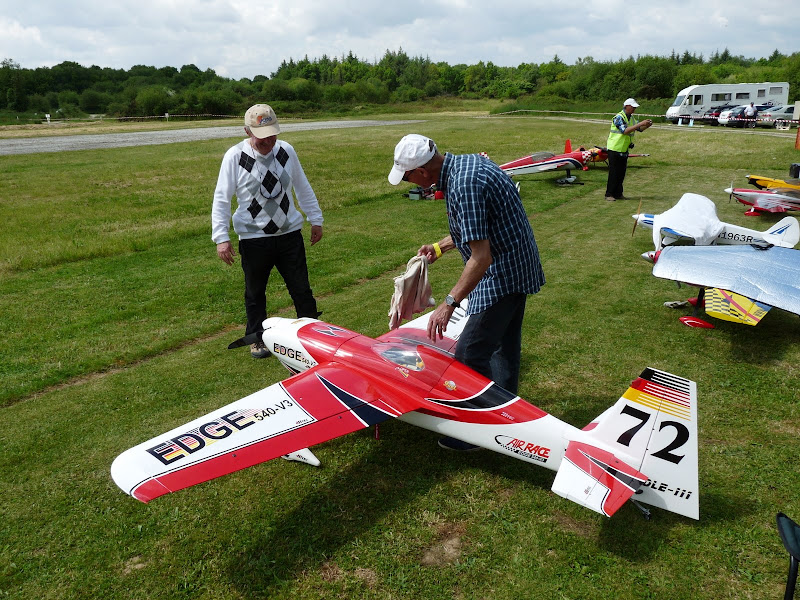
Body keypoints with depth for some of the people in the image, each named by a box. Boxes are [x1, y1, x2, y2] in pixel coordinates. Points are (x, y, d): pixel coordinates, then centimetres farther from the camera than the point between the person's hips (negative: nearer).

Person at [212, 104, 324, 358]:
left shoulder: (286, 151, 2)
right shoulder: (235, 156, -8)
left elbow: (303, 188, 14)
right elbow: (221, 199, -6)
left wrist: (316, 219, 16)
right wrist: (221, 237, -11)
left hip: (289, 233, 2)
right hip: (253, 237, -2)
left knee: (301, 289, 5)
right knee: (255, 292, 11)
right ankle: (257, 339, 28)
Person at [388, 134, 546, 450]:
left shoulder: (463, 186, -27)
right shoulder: (468, 161, 5)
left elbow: (480, 258, -29)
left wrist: (449, 303, -26)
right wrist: (440, 247, 19)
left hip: (501, 274, -11)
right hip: (519, 268, 11)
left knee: (469, 355, -4)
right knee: (504, 345, 22)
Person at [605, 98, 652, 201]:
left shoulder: (631, 118, 12)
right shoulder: (618, 117, -14)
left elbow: (639, 129, 18)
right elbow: (625, 131, -26)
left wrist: (647, 125, -3)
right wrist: (640, 124, -26)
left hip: (624, 149, 8)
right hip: (614, 149, -8)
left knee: (622, 172, 8)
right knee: (613, 172, -5)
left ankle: (618, 194, 15)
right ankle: (609, 194, 1)